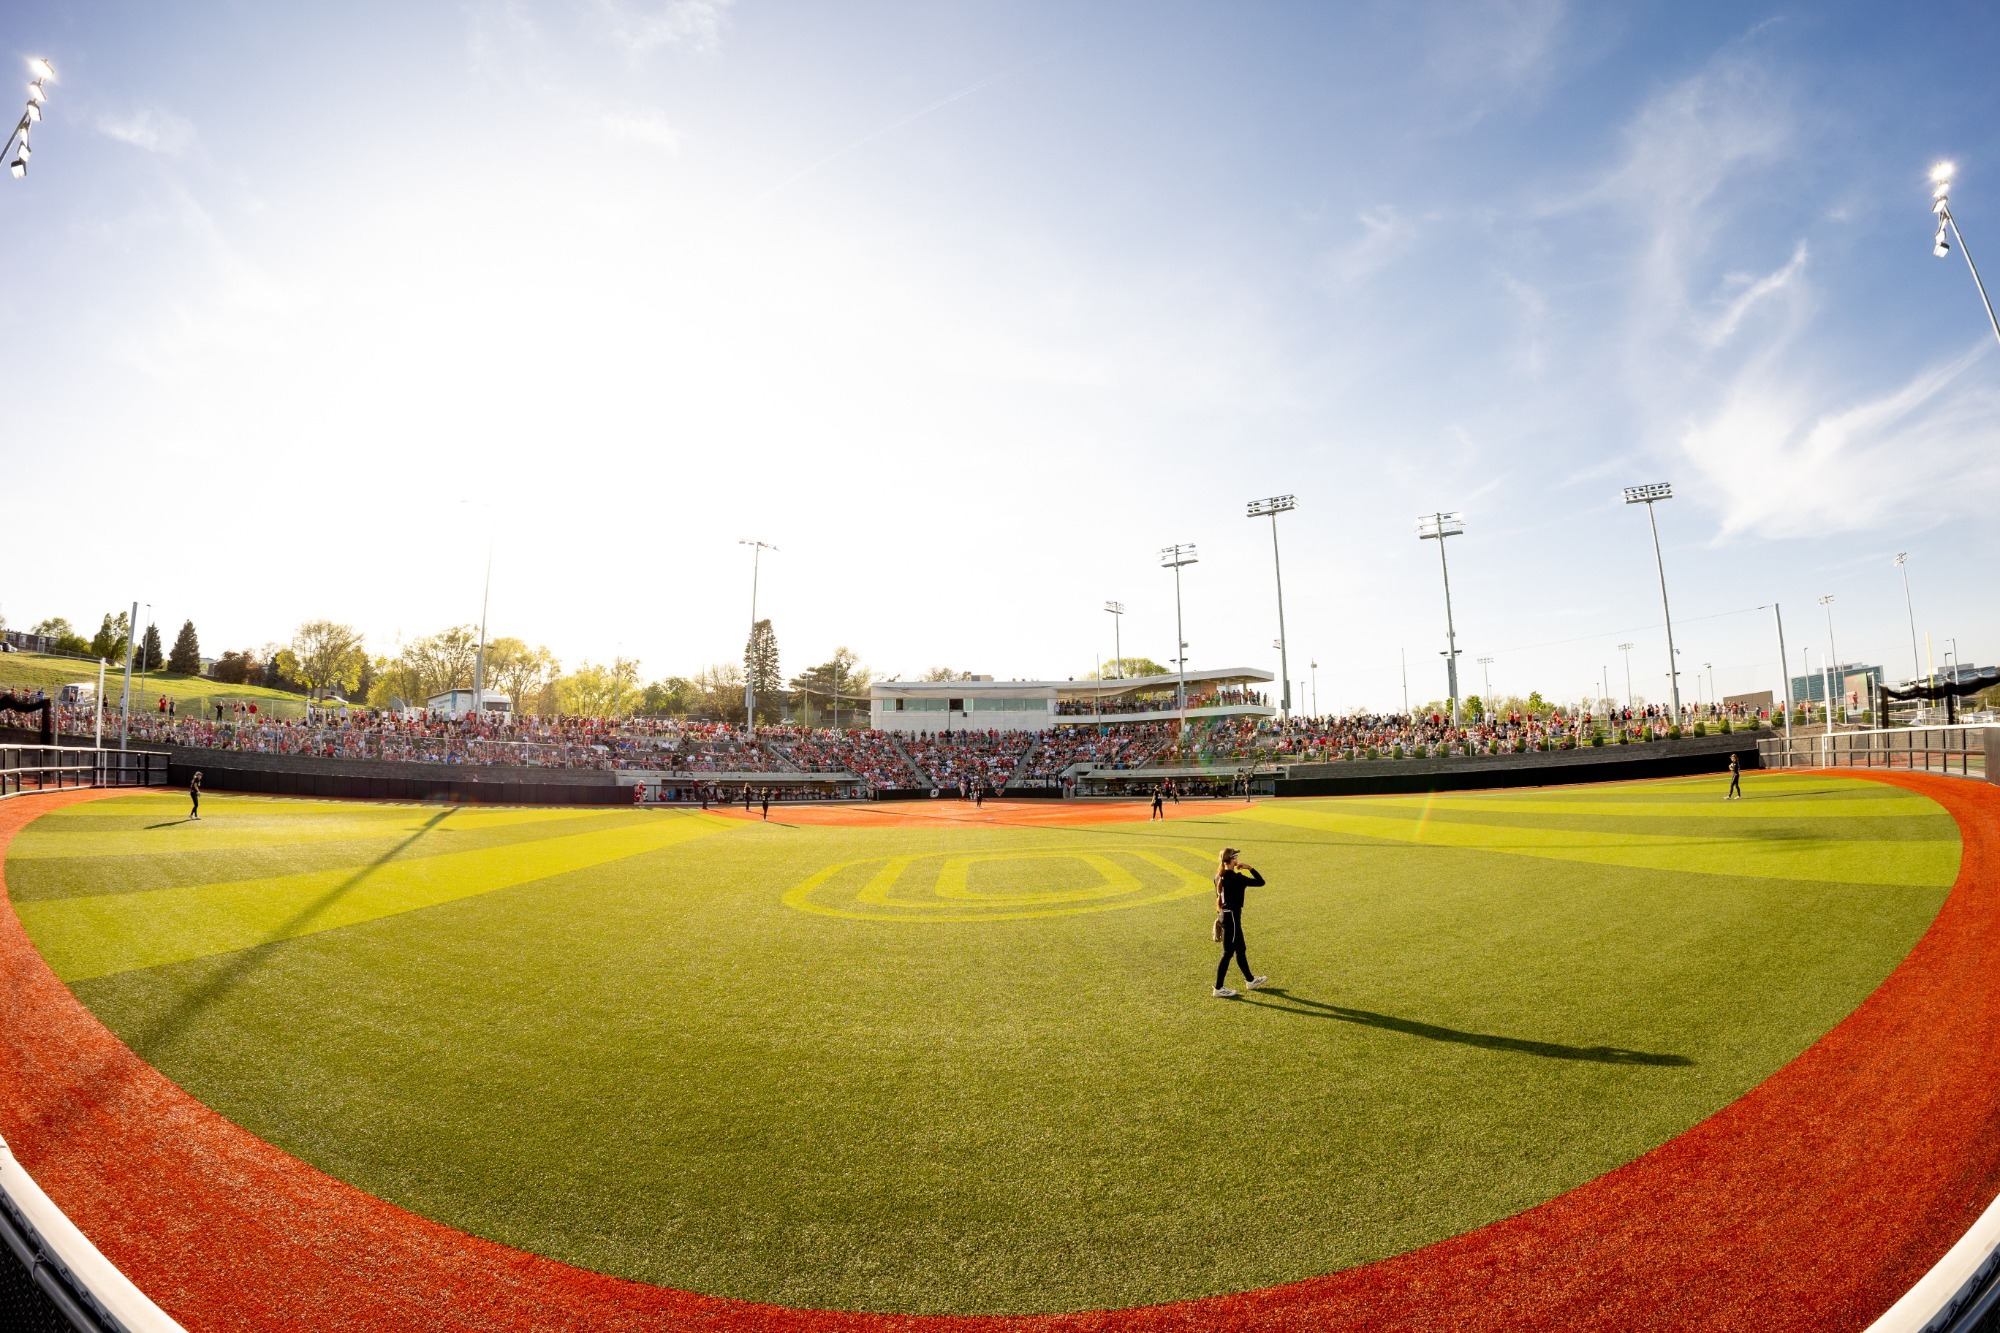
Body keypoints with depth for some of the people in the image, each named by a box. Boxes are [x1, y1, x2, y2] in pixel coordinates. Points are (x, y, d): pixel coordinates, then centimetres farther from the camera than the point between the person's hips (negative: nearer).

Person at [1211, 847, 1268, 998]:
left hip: (1224, 915, 9)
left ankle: (1250, 980, 38)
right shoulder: (1236, 878, -22)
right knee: (1228, 953, 1)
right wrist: (1250, 868, -6)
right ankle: (1218, 989, 8)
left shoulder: (1219, 876, 3)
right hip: (1232, 917, -9)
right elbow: (1260, 882, -18)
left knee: (1240, 950, 22)